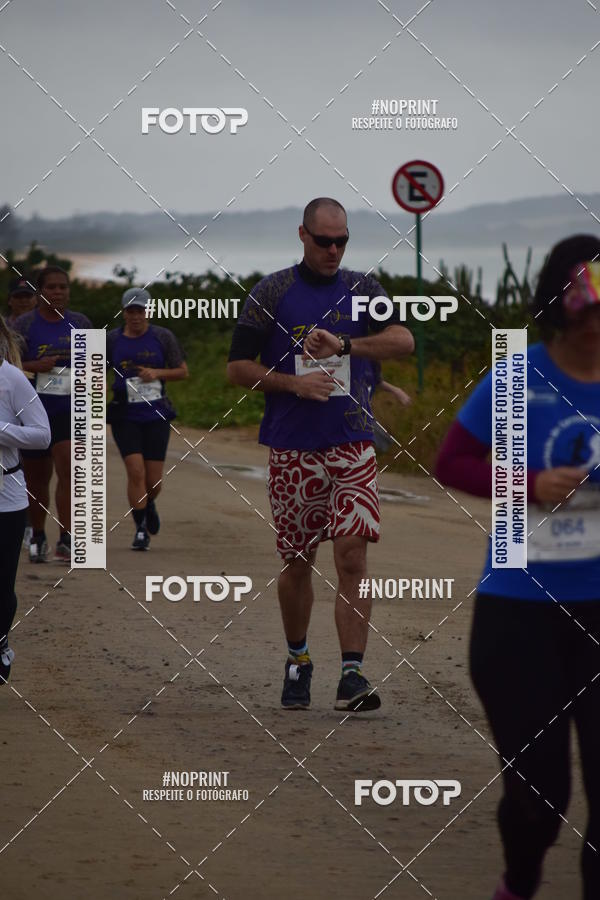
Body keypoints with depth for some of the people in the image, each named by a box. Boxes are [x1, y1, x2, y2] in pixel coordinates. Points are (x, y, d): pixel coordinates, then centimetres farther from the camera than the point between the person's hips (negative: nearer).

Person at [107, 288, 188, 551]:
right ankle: (141, 529, -3)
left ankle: (148, 504, 37)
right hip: (125, 418, -1)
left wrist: (157, 373, -11)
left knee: (154, 480, 1)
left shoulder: (163, 337, 3)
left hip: (156, 415, 1)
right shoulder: (112, 340, 4)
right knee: (136, 471, -15)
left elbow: (182, 371, 7)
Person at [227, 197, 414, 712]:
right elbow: (238, 367, 3)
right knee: (297, 562, 8)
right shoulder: (273, 293, 3)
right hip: (292, 449, 0)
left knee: (353, 558, -11)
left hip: (353, 446, 0)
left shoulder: (361, 291, 7)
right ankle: (298, 661, 28)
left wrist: (344, 345, -22)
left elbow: (404, 341, -9)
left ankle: (352, 675, -13)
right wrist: (294, 383, -12)